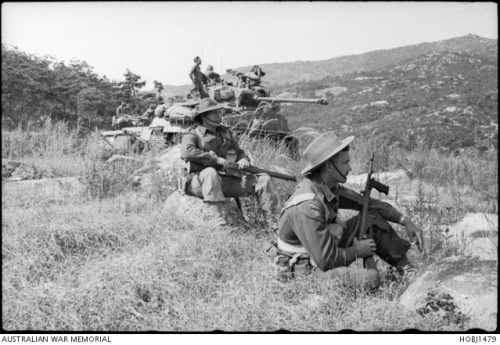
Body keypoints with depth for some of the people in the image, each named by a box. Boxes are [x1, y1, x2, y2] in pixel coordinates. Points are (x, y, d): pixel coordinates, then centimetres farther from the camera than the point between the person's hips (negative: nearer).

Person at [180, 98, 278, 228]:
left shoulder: (225, 132, 21)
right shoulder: (193, 134, 0)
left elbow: (239, 151, 26)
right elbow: (187, 152, -20)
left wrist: (243, 159, 0)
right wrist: (217, 160, -22)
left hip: (229, 181, 6)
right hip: (200, 182, -6)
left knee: (263, 179, -3)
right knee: (210, 172, -40)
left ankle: (274, 224, -6)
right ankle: (218, 220, -44)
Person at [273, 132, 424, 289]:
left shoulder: (328, 187, -4)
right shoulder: (307, 208, -32)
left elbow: (367, 203, 7)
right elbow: (326, 260, -31)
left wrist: (405, 221, 0)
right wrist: (356, 251, -14)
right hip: (307, 269, -9)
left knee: (373, 218, 4)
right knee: (370, 277, -31)